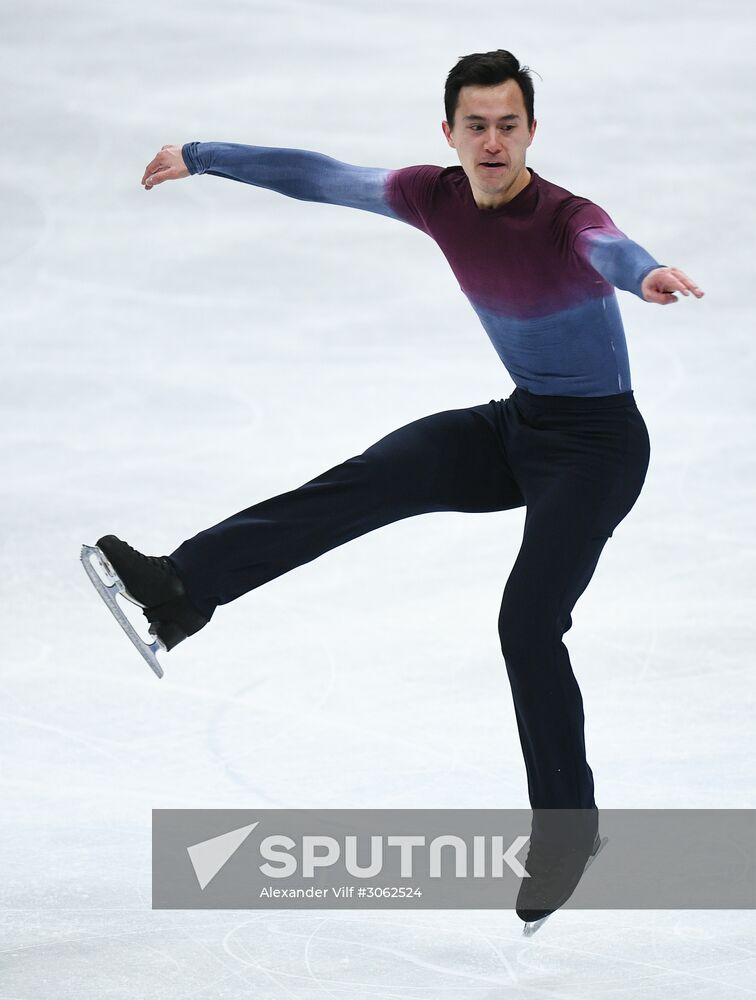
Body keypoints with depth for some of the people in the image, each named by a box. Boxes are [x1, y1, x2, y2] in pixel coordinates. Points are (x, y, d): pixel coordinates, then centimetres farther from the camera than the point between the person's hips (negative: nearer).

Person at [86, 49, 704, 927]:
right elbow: (320, 178, 5)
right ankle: (183, 587, -28)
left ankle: (568, 828, -3)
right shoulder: (437, 197, -6)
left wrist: (647, 275, -76)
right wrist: (201, 157, 13)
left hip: (596, 443, -6)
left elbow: (608, 248, -51)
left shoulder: (565, 220, -27)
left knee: (528, 619, -17)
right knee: (371, 480, -15)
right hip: (517, 425, 6)